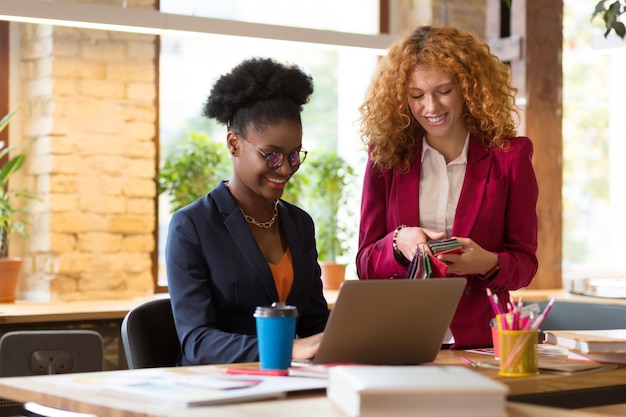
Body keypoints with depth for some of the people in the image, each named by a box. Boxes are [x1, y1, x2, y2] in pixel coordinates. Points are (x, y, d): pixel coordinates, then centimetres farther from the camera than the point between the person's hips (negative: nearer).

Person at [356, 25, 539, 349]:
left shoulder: (509, 155, 6)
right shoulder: (385, 155, 9)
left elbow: (525, 261, 6)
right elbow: (365, 265, 8)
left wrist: (489, 264, -16)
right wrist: (398, 243, -14)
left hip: (480, 343, -2)